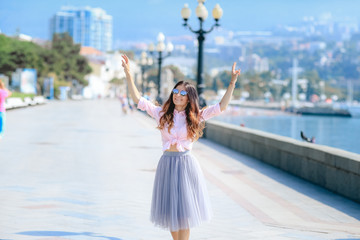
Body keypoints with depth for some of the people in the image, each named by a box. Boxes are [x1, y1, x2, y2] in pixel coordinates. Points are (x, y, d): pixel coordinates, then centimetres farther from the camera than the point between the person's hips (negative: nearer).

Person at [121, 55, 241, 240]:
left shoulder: (195, 117, 2)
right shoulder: (162, 113, 5)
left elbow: (221, 106, -2)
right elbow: (138, 99, 4)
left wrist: (232, 83, -9)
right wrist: (128, 74, -1)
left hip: (186, 164, -2)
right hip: (167, 164, 2)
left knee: (184, 210, -2)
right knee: (170, 209, 8)